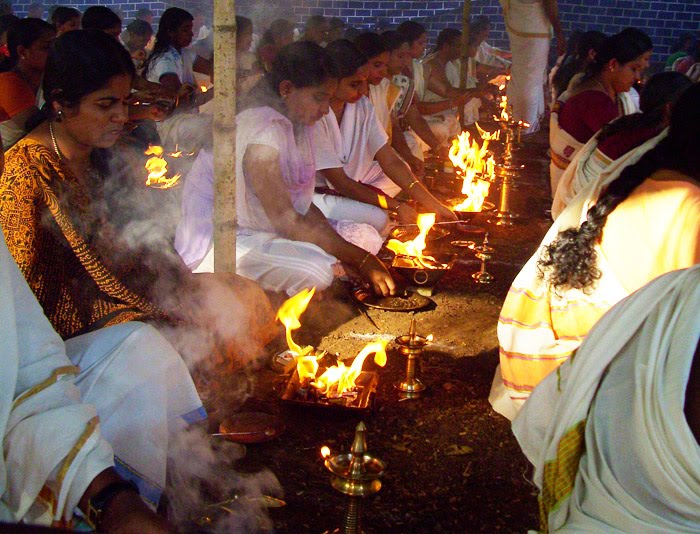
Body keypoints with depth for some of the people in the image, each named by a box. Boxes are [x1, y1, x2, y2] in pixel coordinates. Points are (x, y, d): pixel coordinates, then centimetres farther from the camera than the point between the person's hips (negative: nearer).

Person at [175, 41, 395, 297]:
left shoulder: (295, 123, 6)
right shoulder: (261, 133, -24)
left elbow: (300, 204, 6)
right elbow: (285, 221, -26)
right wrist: (360, 259, -23)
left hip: (267, 232, 10)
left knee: (368, 237, 1)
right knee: (315, 270, -33)